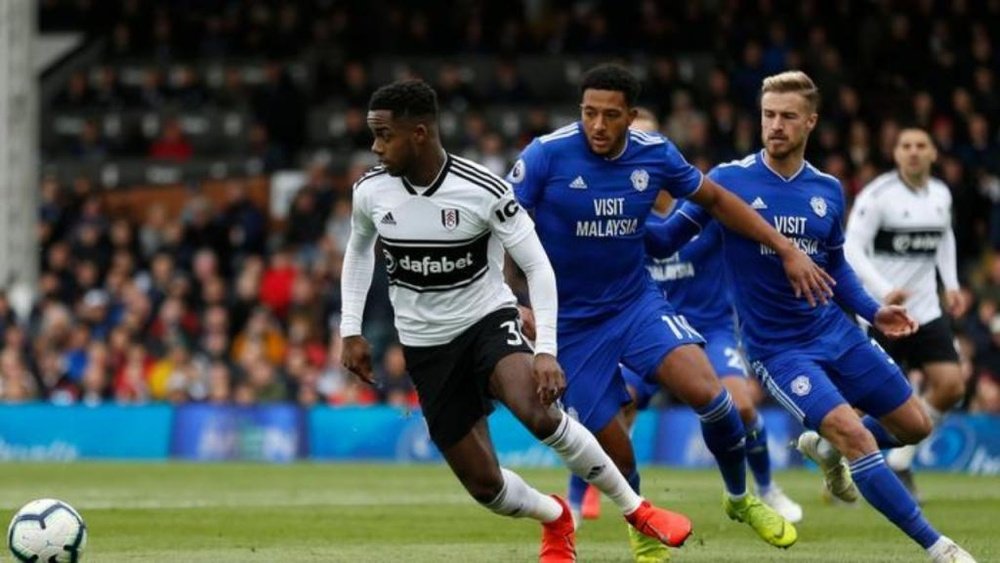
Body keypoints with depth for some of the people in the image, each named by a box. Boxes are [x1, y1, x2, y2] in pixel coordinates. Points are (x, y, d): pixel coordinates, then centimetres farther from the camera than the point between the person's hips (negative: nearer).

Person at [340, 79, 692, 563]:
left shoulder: (482, 191, -20)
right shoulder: (370, 192, -8)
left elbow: (537, 265, -14)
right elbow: (359, 249, 15)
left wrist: (546, 351, -22)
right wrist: (351, 330, 10)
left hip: (488, 322, -4)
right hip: (426, 348, 4)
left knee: (538, 413, -34)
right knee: (483, 484, -2)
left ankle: (635, 509, -14)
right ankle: (556, 518, 33)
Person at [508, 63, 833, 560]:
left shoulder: (654, 154, -6)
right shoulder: (547, 155, -17)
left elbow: (715, 199, 10)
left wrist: (787, 250, 8)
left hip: (637, 302, 2)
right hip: (570, 322, -2)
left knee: (706, 390, -21)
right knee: (614, 452, -4)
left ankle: (740, 497, 6)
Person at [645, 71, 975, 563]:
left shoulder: (828, 190, 3)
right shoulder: (729, 180, -10)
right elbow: (664, 240, -10)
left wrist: (873, 311, 4)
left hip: (834, 333, 6)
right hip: (776, 349, -6)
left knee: (914, 426, 11)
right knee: (856, 437, -21)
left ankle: (825, 448, 37)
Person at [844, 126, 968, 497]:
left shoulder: (941, 195, 7)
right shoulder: (878, 195, -13)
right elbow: (852, 248, -19)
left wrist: (951, 284, 15)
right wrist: (884, 291, -30)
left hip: (926, 310, 6)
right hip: (881, 313, -6)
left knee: (951, 387, -6)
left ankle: (899, 461, 11)